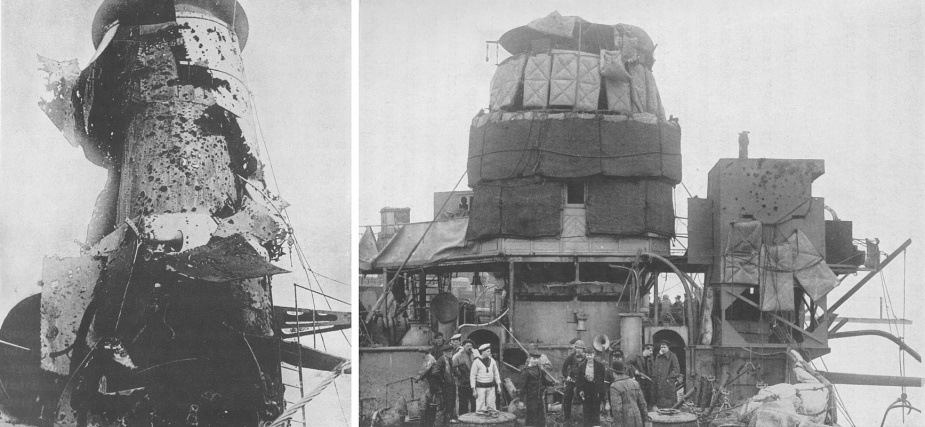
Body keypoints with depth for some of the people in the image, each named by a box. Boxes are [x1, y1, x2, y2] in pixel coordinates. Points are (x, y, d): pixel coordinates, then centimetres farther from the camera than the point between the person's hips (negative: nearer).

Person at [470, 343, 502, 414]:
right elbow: (472, 376, -3)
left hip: (491, 387, 4)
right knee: (480, 407, -5)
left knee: (491, 406, 3)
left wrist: (499, 386, 10)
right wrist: (473, 390, -6)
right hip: (481, 387, -4)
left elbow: (496, 374, 15)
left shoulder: (492, 361, 7)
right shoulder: (477, 362, -6)